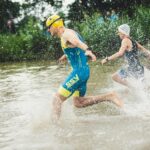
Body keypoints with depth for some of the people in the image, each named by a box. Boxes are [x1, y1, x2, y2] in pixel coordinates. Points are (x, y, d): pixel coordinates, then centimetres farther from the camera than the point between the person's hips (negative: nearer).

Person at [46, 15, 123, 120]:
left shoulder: (67, 33, -12)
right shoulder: (70, 33, 19)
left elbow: (77, 42, -36)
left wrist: (87, 50, -55)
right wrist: (67, 56, 50)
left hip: (79, 71, -10)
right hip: (83, 70, 10)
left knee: (57, 99, -10)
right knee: (78, 103, 16)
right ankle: (109, 96, 11)